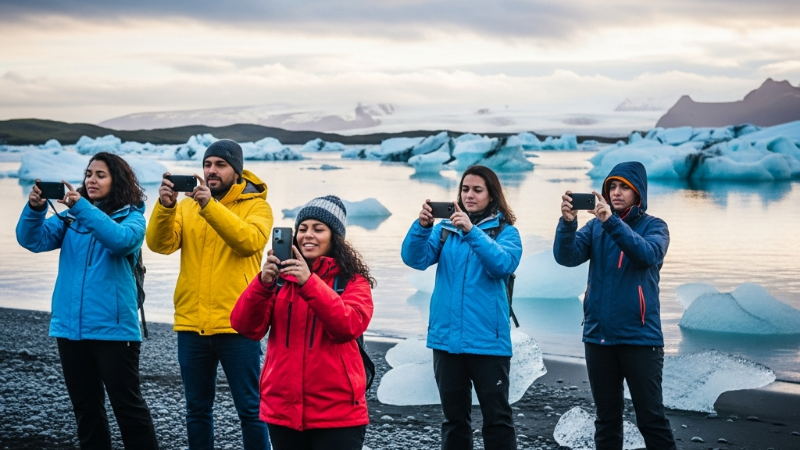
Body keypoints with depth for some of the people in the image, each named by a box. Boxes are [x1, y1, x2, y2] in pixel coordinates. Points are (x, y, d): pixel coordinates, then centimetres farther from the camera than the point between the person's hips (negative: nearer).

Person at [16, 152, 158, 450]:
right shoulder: (71, 217, 11)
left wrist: (82, 207, -29)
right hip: (69, 326, 5)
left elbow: (120, 240, -22)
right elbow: (33, 239, 0)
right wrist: (35, 209, -20)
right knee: (85, 406, 13)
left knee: (127, 404, -2)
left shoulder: (132, 216, -1)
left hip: (113, 326, -5)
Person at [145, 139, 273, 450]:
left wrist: (210, 206, -28)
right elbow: (160, 244, -4)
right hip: (191, 324, 4)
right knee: (197, 409, 13)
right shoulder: (187, 205, 10)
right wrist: (165, 206, -21)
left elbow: (250, 241, -20)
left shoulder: (256, 205, 0)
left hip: (237, 325, -4)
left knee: (250, 409, 2)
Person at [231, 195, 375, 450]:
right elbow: (246, 327, -5)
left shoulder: (352, 280, -1)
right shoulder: (280, 276, 6)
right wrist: (263, 283, -21)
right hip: (282, 409, 3)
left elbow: (349, 327, -19)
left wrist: (309, 282, -26)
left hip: (337, 412, -3)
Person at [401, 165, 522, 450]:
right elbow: (415, 259, -4)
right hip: (446, 338, 3)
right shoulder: (444, 228, 9)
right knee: (454, 416, 12)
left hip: (487, 340, -3)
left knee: (496, 416, 0)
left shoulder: (505, 231, 0)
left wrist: (472, 231, -28)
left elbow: (504, 265, -18)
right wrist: (422, 226, -22)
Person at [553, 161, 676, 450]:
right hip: (598, 336, 3)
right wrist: (568, 222, -27)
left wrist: (612, 221, -32)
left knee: (651, 417, -2)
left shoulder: (654, 226, 1)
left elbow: (648, 254, -21)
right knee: (606, 416, 11)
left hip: (640, 337, -3)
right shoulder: (595, 227, 8)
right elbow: (567, 257, -8)